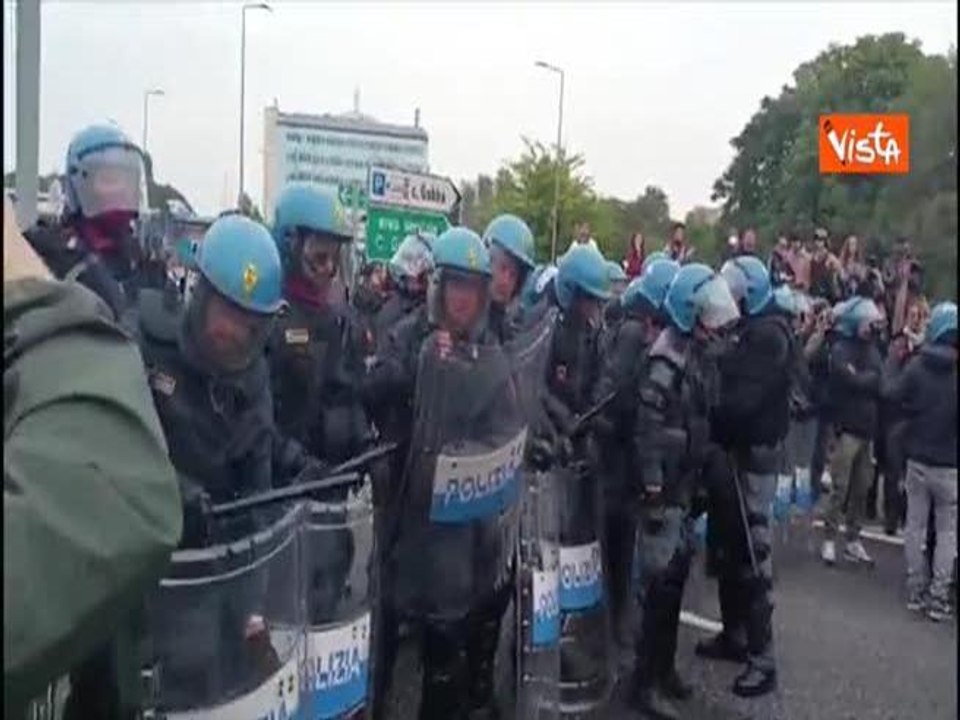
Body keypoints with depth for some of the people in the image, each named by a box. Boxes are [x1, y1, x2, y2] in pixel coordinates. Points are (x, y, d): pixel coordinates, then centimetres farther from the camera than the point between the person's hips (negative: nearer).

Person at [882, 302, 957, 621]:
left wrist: (893, 357, 6)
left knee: (915, 525, 12)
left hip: (917, 459, 2)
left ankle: (916, 588, 18)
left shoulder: (916, 365, -10)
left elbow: (890, 392, -5)